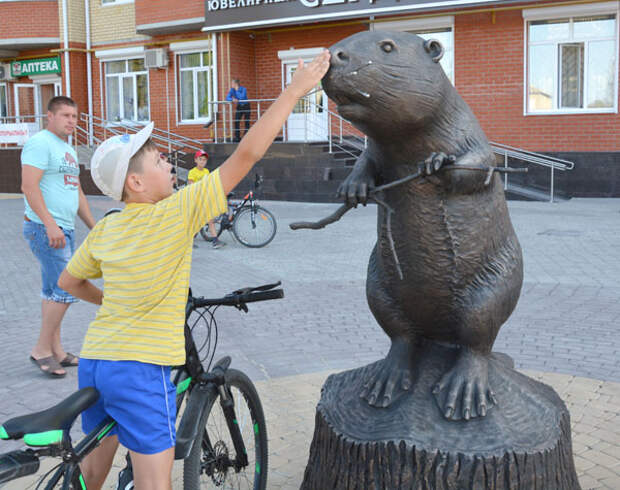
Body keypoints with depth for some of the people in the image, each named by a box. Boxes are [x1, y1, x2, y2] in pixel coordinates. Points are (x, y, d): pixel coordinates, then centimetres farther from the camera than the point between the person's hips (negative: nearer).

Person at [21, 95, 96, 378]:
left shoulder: (68, 149, 19)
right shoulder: (40, 143, -10)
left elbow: (77, 192, 25)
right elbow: (29, 186, -20)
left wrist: (94, 227, 21)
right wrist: (50, 224, -26)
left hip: (64, 230, 9)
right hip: (46, 229, -9)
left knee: (53, 291, 13)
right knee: (65, 290, -12)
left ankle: (55, 349, 20)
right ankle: (42, 349, 0)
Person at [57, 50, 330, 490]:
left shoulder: (105, 230, 5)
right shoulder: (175, 213, -14)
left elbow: (68, 281, 20)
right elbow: (246, 155, -16)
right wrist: (295, 90, -13)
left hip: (93, 360, 7)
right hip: (140, 369, -7)